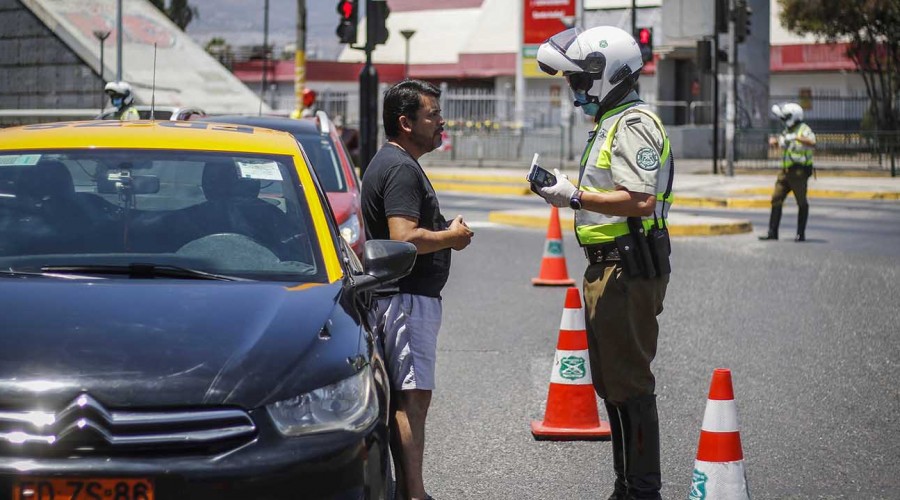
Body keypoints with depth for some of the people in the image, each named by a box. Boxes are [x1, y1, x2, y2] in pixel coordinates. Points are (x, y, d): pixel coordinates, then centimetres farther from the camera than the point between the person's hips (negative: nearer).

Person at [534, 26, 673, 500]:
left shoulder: (633, 125, -15)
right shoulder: (610, 123, 18)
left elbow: (641, 200, -25)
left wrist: (576, 197, -22)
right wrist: (567, 190, 13)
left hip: (628, 269, -11)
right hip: (609, 266, 11)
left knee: (629, 381, -7)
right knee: (610, 380, 16)